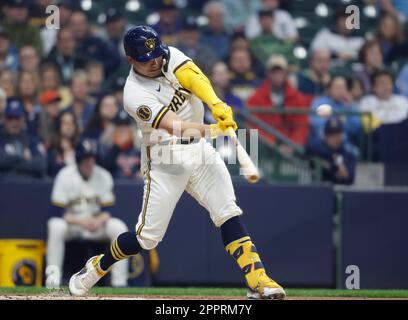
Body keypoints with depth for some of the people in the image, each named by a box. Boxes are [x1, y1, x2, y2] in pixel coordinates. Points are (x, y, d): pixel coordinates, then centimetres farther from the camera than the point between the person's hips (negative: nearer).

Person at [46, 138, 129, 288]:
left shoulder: (103, 176, -4)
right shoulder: (65, 176, -14)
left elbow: (107, 209, -3)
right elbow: (58, 212, -18)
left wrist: (99, 221, -26)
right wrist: (81, 222, -30)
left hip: (97, 223, 3)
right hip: (71, 223, -3)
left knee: (119, 227, -24)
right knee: (56, 227, -36)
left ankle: (119, 282, -20)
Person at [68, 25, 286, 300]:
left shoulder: (170, 56, -1)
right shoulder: (135, 94, -18)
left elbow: (194, 78, -21)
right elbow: (173, 126, -30)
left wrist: (217, 105, -40)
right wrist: (212, 130, -44)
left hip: (200, 150, 5)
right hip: (167, 158, -5)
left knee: (228, 213, -10)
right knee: (148, 236, -1)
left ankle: (257, 280, -14)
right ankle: (98, 266, 23)